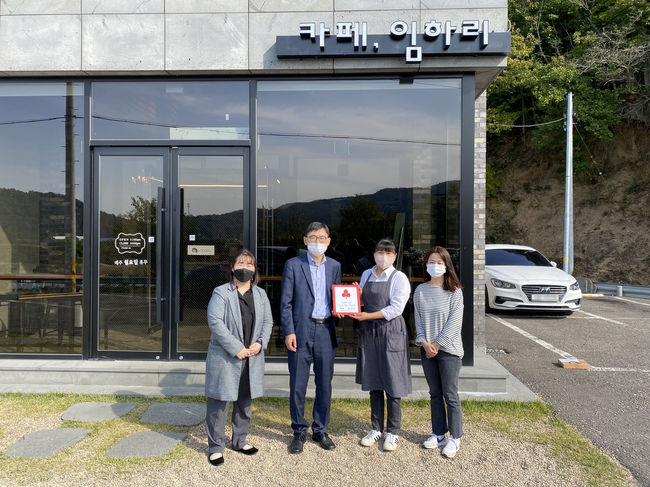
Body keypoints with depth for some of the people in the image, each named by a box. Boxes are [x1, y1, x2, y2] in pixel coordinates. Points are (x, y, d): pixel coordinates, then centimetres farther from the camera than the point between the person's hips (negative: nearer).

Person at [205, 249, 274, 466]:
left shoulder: (260, 295, 9)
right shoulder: (221, 293, -7)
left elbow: (268, 322, 9)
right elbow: (215, 322, -16)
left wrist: (260, 343, -8)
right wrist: (236, 349, -20)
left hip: (251, 358, 5)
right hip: (224, 357, -5)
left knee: (245, 401, 17)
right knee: (219, 402, 3)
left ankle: (240, 440, 34)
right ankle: (215, 447, 19)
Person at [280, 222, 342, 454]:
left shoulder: (334, 266, 10)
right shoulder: (293, 265, 0)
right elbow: (286, 302, -2)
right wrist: (288, 332, -9)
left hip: (325, 331, 3)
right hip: (300, 331, -3)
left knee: (324, 384, 11)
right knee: (297, 386, 5)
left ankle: (320, 430, 29)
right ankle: (299, 432, 24)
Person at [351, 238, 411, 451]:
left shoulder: (399, 278, -6)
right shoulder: (366, 274, 11)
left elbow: (396, 309, -14)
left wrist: (368, 316, -15)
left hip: (391, 332, -5)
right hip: (369, 331, 5)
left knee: (392, 383, 2)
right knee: (373, 382, 12)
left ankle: (392, 432, 18)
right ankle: (376, 428, 27)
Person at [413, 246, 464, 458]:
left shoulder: (454, 291, -6)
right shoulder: (420, 290, 4)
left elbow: (454, 322, -10)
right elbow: (418, 319, 4)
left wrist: (438, 344, -12)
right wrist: (425, 342, -7)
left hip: (448, 349, -4)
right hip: (427, 349, 4)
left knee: (450, 395, 2)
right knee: (435, 394, 14)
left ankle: (454, 438, 17)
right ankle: (438, 433, 27)